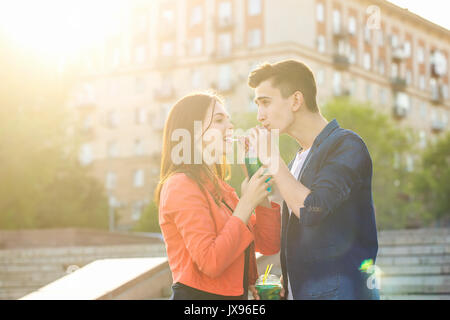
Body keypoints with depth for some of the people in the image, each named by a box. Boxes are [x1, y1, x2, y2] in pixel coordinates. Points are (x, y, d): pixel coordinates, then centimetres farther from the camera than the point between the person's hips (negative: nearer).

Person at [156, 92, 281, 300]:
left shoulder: (218, 187, 12)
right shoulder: (182, 185, -14)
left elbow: (268, 245, 8)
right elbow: (211, 263, -24)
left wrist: (262, 193, -2)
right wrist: (247, 203, -19)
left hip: (234, 294, 9)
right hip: (197, 293, -9)